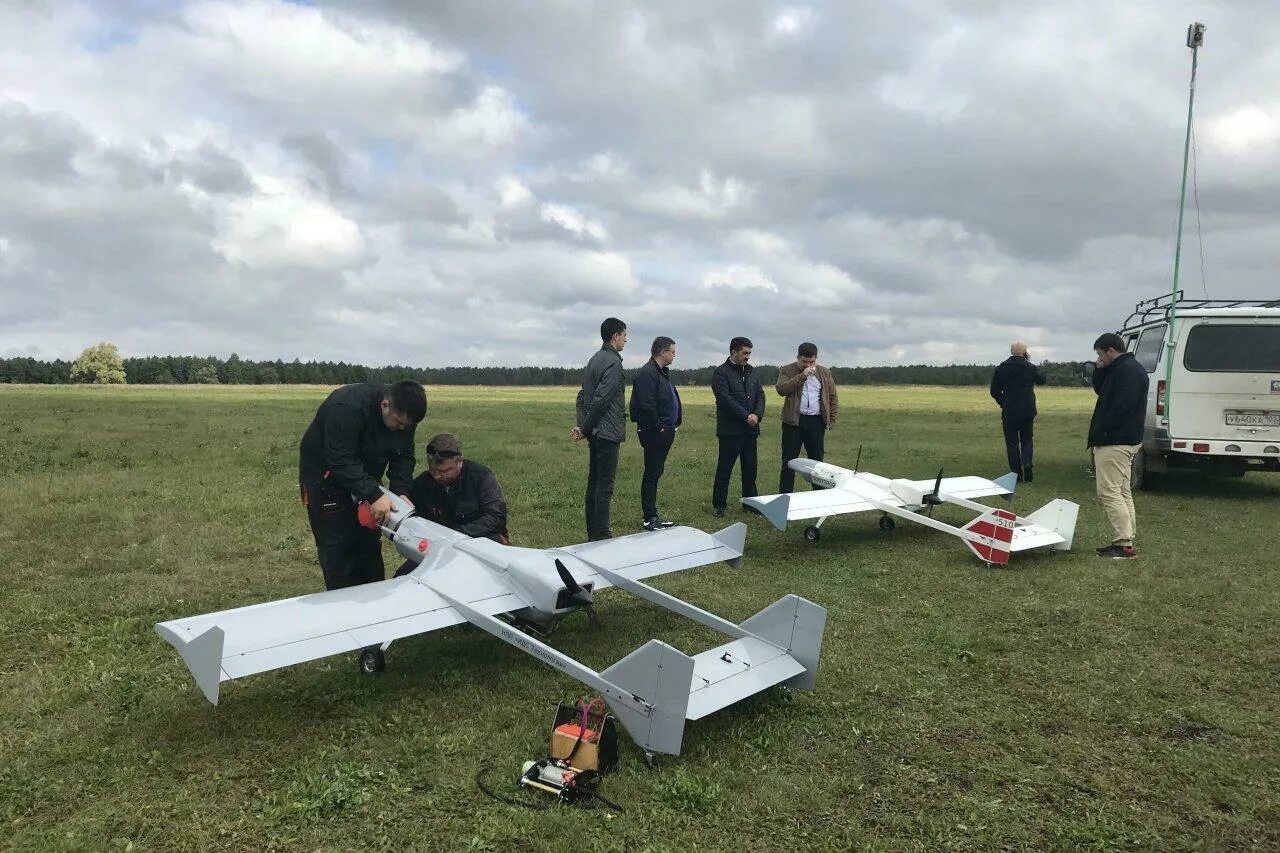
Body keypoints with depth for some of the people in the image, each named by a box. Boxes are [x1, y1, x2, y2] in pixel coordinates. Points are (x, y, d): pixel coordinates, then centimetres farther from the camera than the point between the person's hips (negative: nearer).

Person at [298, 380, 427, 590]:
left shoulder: (404, 416, -13)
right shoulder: (346, 408, -36)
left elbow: (403, 457, -6)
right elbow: (340, 462, -37)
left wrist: (402, 492, -22)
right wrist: (375, 496, -40)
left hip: (364, 478, 7)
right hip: (325, 477, -6)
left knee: (370, 542, 10)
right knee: (337, 547, -7)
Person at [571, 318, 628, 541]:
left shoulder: (594, 359, 15)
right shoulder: (613, 362, -14)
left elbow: (582, 396, 15)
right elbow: (601, 399, -20)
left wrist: (582, 426, 8)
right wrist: (584, 428, -11)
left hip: (595, 432, 9)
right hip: (608, 432, -9)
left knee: (594, 481, 12)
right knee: (605, 485, -6)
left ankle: (592, 533, 19)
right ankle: (602, 536, -3)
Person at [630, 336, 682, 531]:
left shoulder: (662, 372, 17)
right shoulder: (647, 373, -16)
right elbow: (647, 405, -24)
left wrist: (673, 426, 13)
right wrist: (658, 428, -17)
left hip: (665, 432, 10)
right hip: (655, 433, -10)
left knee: (655, 473, 14)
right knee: (652, 474, -4)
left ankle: (653, 516, 22)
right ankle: (650, 520, 2)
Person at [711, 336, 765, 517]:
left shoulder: (750, 372, 15)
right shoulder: (721, 373, -6)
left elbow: (760, 395, 11)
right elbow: (725, 399, -17)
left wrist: (757, 414, -8)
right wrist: (746, 416, -19)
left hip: (750, 429, 6)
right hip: (730, 429, -6)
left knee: (750, 468, 11)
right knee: (724, 468, 1)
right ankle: (719, 505, 9)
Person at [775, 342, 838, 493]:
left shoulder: (824, 373, 10)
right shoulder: (786, 371, 0)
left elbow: (833, 397, 13)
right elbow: (781, 389, -18)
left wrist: (832, 420, 5)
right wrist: (803, 375, -20)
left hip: (816, 422, 3)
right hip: (793, 421, -2)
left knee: (817, 460, 9)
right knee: (789, 461, 1)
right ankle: (784, 496, 7)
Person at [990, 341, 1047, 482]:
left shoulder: (1000, 368, -3)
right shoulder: (1030, 367, -5)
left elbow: (994, 391, 0)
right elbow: (1042, 379, 15)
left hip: (1009, 412, 0)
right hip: (1027, 411, 0)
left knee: (1012, 442, 6)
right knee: (1026, 439, 15)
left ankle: (1017, 473, 5)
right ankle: (1027, 463, -9)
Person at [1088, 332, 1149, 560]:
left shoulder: (1127, 370, -17)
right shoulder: (1118, 369, 16)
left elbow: (1122, 406, -26)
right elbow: (1100, 390, 26)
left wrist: (1100, 432, -20)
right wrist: (1100, 370, 9)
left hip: (1115, 442, -11)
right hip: (1123, 440, 11)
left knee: (1109, 492, -10)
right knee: (1122, 492, 14)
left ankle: (1124, 544, -10)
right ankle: (1125, 541, 20)